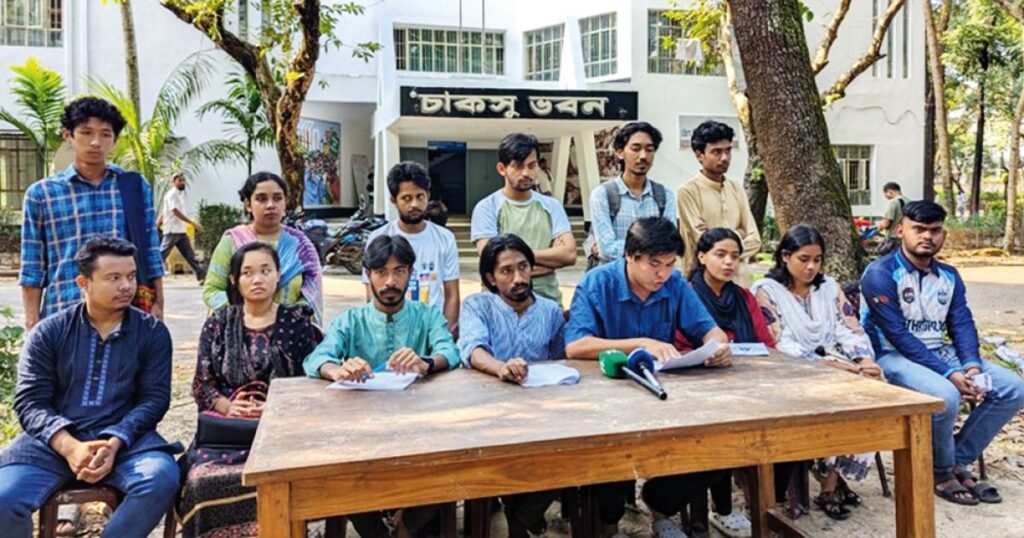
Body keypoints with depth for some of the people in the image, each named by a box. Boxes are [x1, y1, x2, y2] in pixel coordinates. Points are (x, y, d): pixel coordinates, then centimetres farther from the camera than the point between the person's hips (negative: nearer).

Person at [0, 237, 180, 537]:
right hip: (54, 440, 1)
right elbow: (30, 401, 0)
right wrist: (69, 446, -18)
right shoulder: (48, 333, 6)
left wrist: (114, 443, -18)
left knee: (162, 479, -30)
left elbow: (155, 398, -1)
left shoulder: (152, 332, 5)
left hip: (125, 438, 0)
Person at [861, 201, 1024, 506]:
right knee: (944, 396, -34)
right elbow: (898, 336, -19)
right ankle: (940, 473, -5)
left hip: (941, 352, 8)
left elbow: (962, 325, 3)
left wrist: (972, 366, -17)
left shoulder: (949, 276, 11)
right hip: (893, 355, -7)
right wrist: (950, 373, -24)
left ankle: (958, 462, 4)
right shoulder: (881, 274, -12)